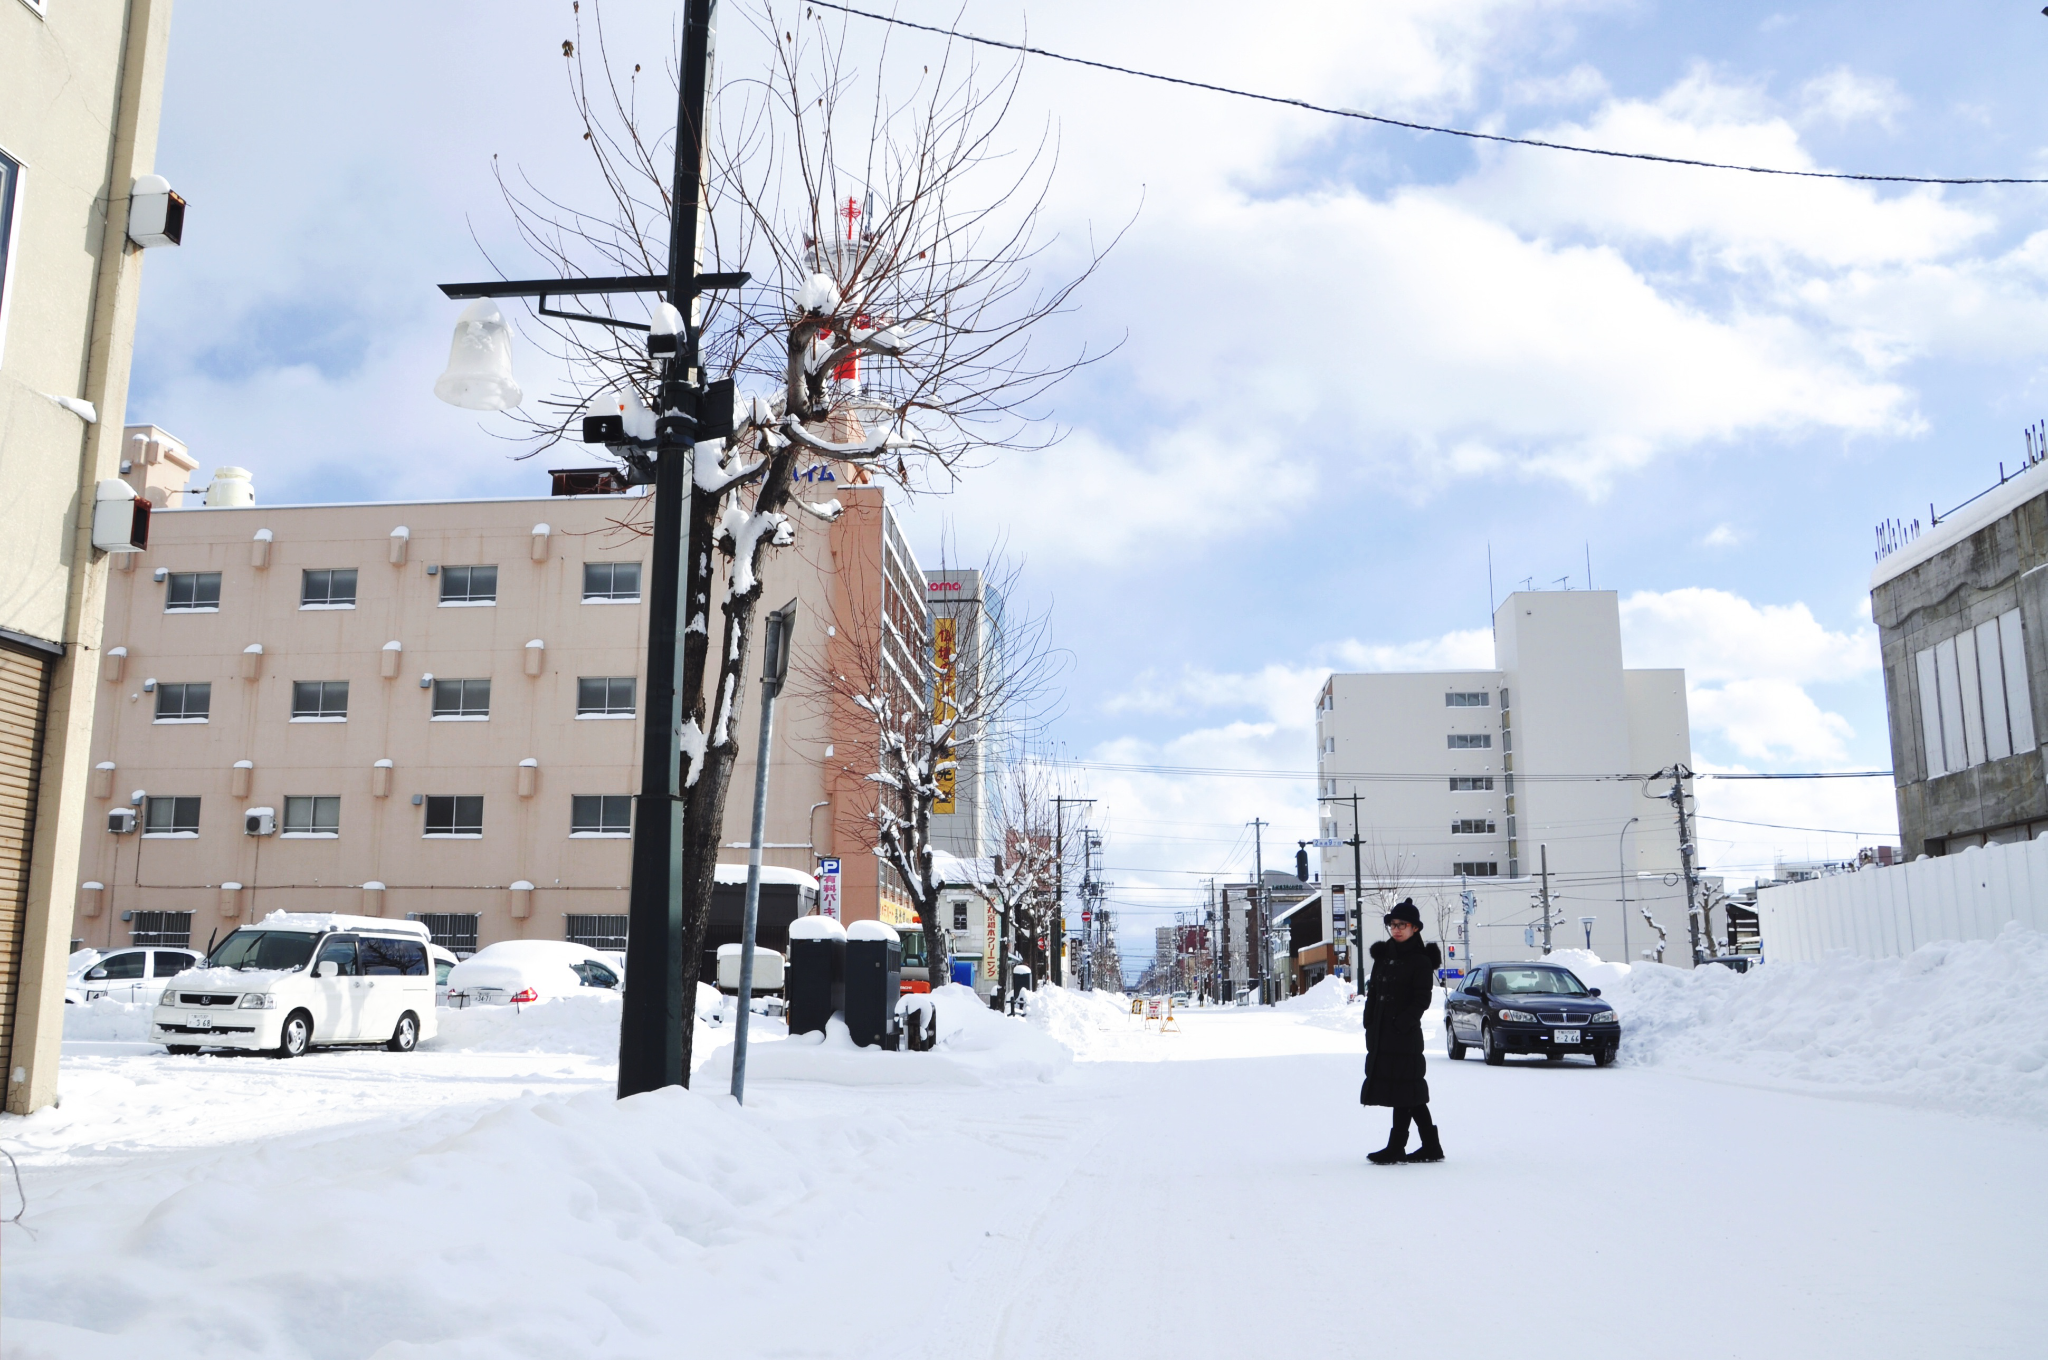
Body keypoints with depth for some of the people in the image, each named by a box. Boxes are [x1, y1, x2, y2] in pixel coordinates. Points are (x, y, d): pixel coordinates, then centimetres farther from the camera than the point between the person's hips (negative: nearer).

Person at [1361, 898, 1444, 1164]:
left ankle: (1396, 1147, 2)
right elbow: (1373, 993, 14)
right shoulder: (1383, 956, 14)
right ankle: (1431, 1147, 20)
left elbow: (1422, 1000, -12)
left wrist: (1401, 1023, -19)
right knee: (1411, 1093, 12)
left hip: (1406, 1036, -7)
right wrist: (1370, 1027, 6)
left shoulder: (1420, 961, -6)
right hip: (1381, 1037, 7)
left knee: (1404, 1091, -2)